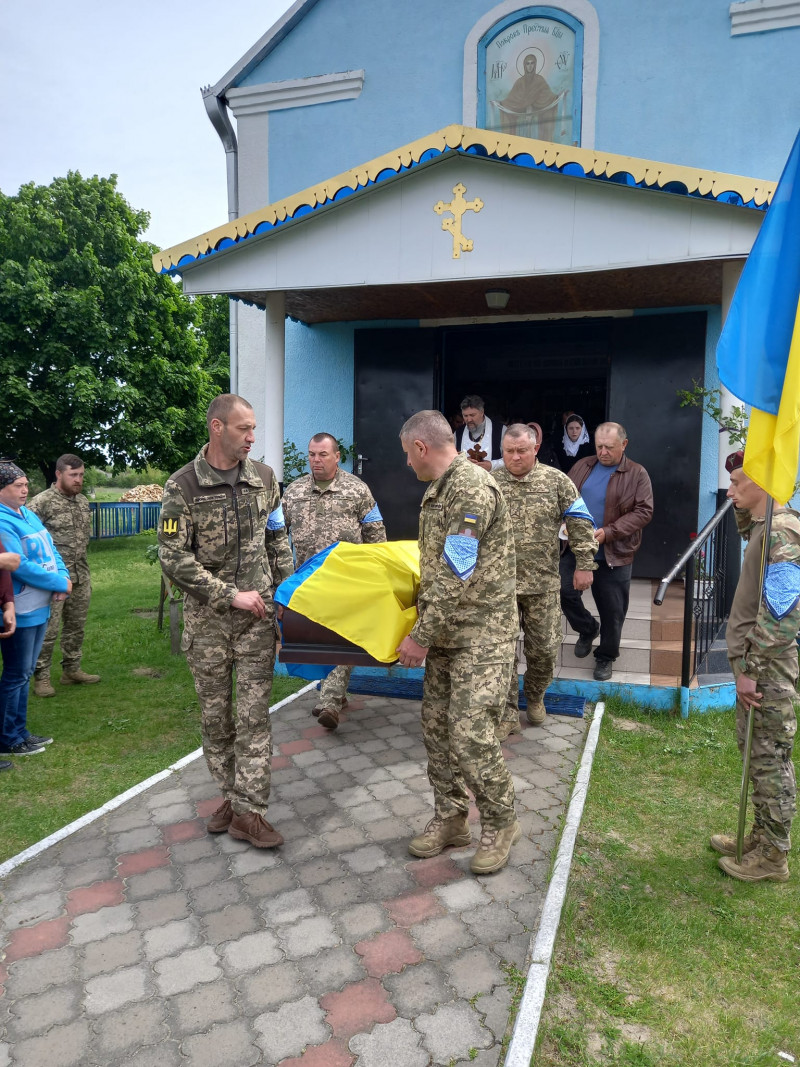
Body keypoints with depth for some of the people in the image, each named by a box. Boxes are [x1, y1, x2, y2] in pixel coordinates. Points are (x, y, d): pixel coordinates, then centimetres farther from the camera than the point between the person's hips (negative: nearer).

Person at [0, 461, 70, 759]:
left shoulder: (28, 515, 10)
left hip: (39, 608, 9)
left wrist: (63, 576, -7)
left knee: (24, 672, 17)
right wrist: (59, 584, -14)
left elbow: (51, 550, 11)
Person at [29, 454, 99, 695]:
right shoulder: (41, 502, -10)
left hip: (81, 577, 7)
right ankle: (41, 677, 10)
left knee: (76, 626, 14)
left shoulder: (83, 501, 11)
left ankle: (71, 670, 26)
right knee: (47, 630, -2)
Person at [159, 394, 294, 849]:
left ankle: (248, 811, 7)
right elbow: (173, 557, -11)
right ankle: (231, 795, 29)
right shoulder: (183, 485, -8)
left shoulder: (264, 477, 3)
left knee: (254, 712, -1)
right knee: (215, 713, 10)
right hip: (207, 618, -1)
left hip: (258, 613, 1)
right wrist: (230, 595, -14)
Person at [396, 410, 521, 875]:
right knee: (437, 726, 12)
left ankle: (501, 824, 16)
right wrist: (426, 630, 26)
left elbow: (456, 576, -23)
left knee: (470, 731, -8)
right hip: (446, 630, 10)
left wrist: (421, 636, -18)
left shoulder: (472, 487, -19)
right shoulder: (438, 489, 13)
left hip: (483, 632, -9)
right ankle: (450, 819, 28)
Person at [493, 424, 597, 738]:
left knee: (544, 648, 8)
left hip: (543, 584, 0)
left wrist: (584, 565, -3)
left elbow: (581, 524, 2)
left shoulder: (556, 481, 1)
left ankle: (535, 697, 37)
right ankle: (507, 714, 16)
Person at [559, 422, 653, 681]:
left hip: (614, 554, -3)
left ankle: (606, 656, 28)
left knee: (612, 611, 6)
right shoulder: (582, 466, 8)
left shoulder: (637, 474, -3)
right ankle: (587, 629, 29)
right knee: (565, 592, -2)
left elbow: (643, 511, -9)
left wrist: (608, 532, -19)